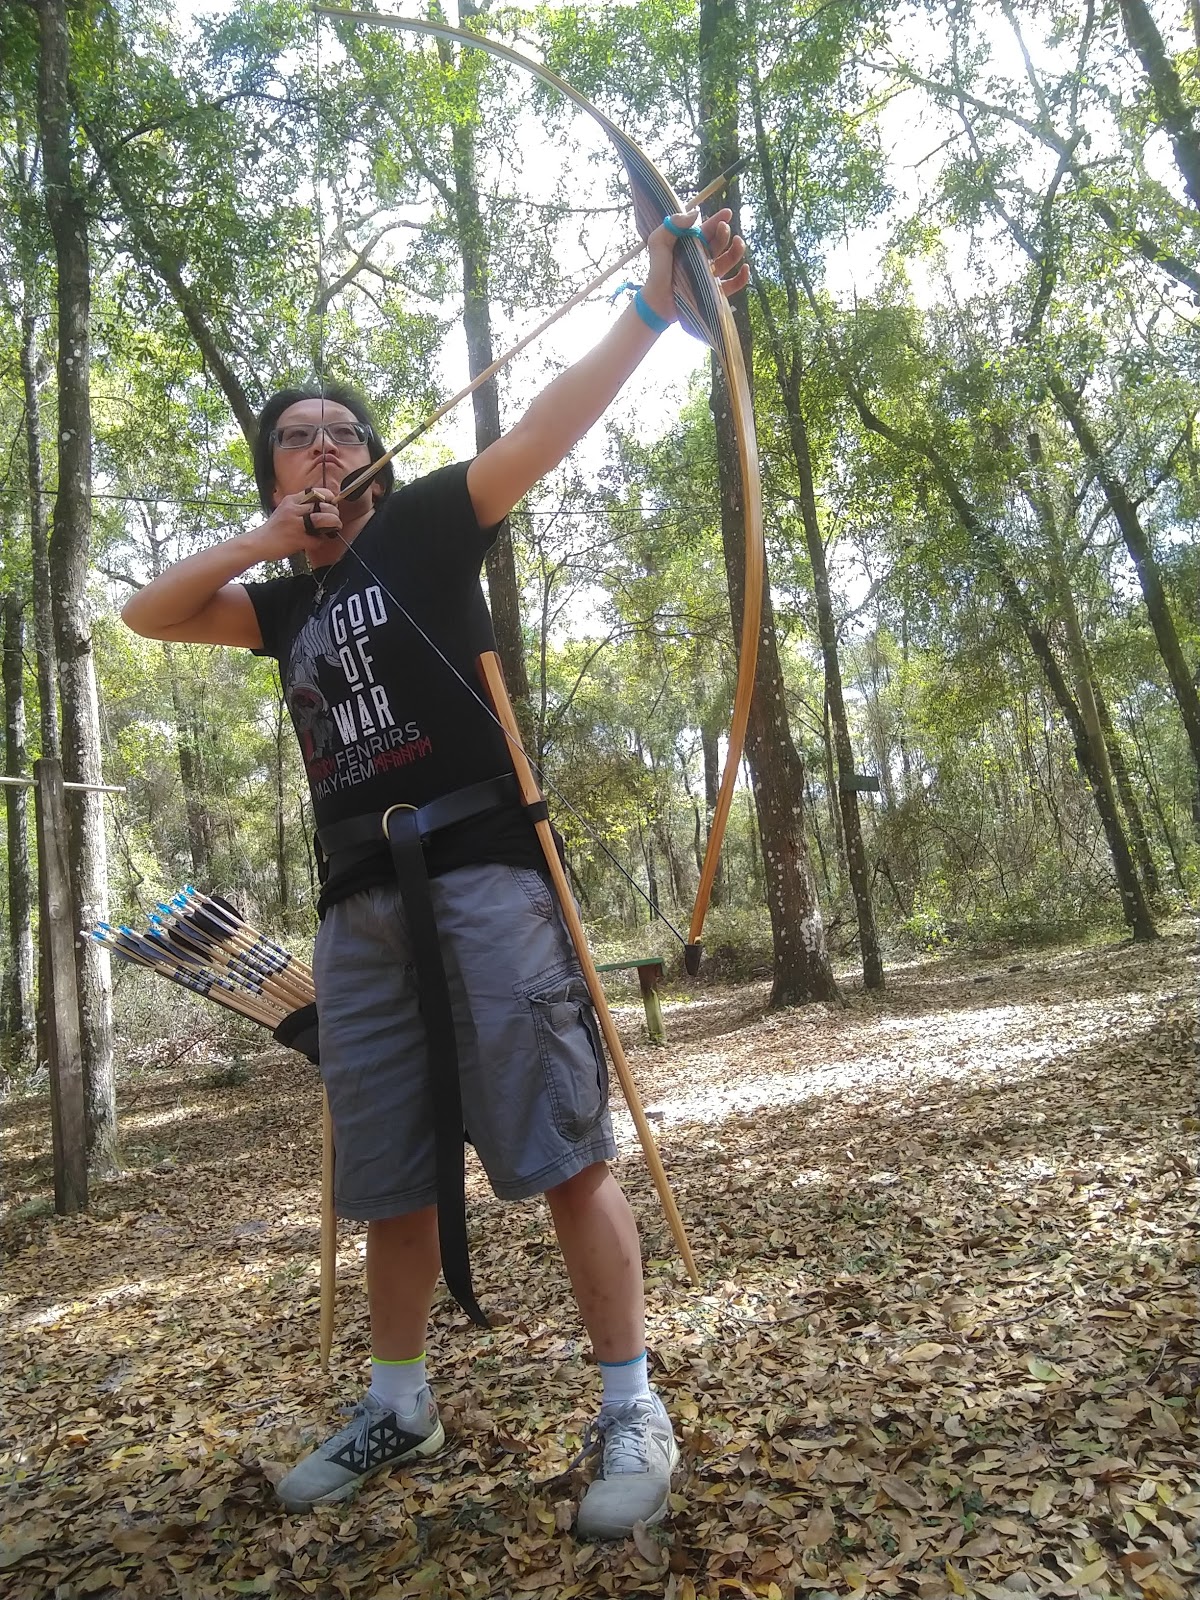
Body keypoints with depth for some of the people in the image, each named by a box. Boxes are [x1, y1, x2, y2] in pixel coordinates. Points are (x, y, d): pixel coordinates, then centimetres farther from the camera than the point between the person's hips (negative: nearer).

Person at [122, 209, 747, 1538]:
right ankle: (398, 1406, 30)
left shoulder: (422, 528, 9)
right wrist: (263, 539, 8)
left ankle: (632, 1411, 7)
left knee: (560, 1144, -6)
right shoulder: (290, 603, 23)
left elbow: (547, 429, -3)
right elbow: (145, 616, 20)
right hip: (358, 902, 6)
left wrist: (652, 305, -16)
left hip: (482, 872, -5)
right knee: (388, 1173, 13)